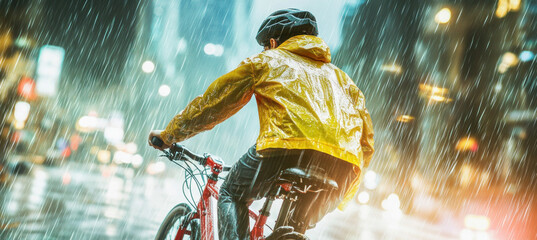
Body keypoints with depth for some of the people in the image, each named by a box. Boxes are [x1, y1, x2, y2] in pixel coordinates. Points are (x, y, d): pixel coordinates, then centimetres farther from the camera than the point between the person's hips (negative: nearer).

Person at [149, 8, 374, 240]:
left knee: (231, 194, 23)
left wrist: (168, 134, 38)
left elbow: (211, 102, 25)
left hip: (291, 148, -4)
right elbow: (366, 144, 30)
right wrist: (343, 195, 40)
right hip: (344, 169, 5)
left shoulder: (268, 61, 24)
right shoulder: (340, 77, 35)